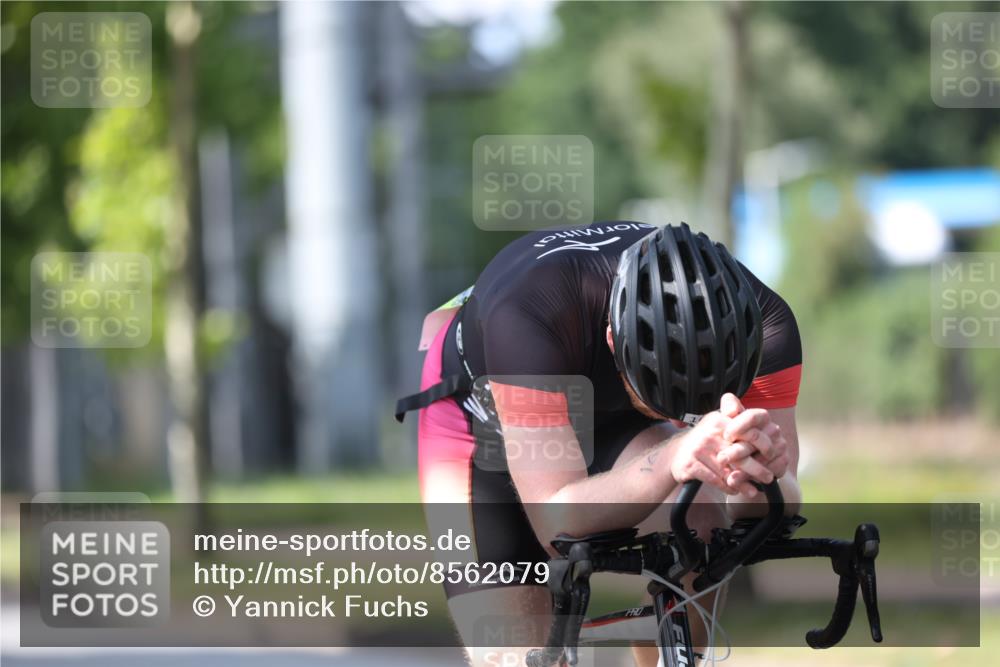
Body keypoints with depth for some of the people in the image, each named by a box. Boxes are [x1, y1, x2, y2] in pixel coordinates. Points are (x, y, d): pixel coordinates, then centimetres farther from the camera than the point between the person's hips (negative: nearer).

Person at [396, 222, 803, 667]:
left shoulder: (763, 324, -32)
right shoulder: (529, 310, -42)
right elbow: (557, 522, -43)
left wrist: (759, 468, -56)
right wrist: (672, 460, -61)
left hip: (610, 423, 2)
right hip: (483, 416, -2)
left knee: (697, 517, -31)